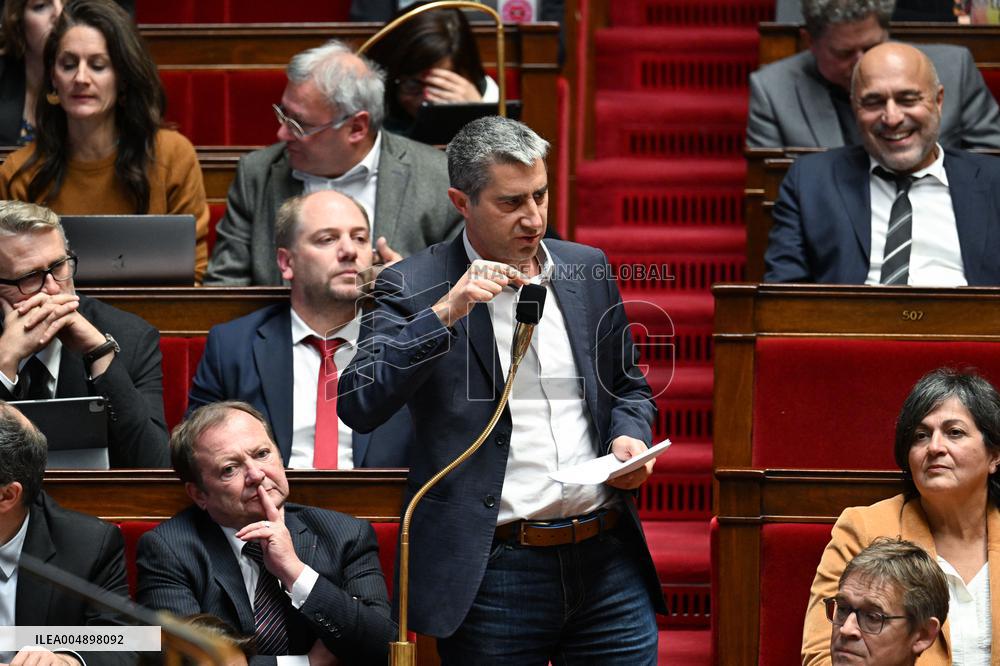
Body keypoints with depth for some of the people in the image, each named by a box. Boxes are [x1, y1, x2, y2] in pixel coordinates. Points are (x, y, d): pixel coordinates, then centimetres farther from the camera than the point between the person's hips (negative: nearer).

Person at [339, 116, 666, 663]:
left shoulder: (587, 269, 11)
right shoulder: (413, 287, -2)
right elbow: (357, 405, -14)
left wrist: (628, 435, 1)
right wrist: (445, 313, -21)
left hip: (607, 558, 4)